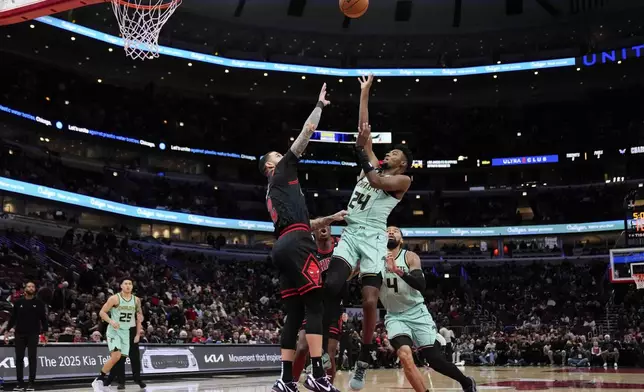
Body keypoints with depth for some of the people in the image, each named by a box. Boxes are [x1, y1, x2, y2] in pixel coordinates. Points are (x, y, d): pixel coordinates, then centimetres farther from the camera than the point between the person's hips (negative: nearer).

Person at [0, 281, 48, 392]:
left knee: (32, 358, -1)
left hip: (33, 334, -2)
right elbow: (13, 318, 9)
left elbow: (43, 318, 1)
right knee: (19, 358, 4)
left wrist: (46, 332, -6)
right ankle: (19, 383, 9)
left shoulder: (39, 303, 2)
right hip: (19, 334, 2)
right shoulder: (18, 303, 6)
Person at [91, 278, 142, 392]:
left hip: (126, 332, 6)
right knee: (116, 356, -23)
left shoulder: (136, 300, 3)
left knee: (121, 358, 2)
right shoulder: (115, 298, -11)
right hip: (113, 330, -6)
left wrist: (138, 333, 9)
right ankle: (98, 380, -10)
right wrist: (111, 321, -25)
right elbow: (102, 312, -8)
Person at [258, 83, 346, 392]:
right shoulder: (282, 173, 10)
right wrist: (319, 106, 17)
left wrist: (330, 219, 26)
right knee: (315, 306, -13)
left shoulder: (273, 193, 34)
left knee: (294, 314, 5)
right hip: (296, 245, -9)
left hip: (284, 247, 9)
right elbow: (306, 134, 7)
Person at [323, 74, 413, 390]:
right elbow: (364, 130, 21)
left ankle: (363, 363, 3)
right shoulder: (374, 165, 22)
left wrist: (360, 153, -5)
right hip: (350, 233, 4)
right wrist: (364, 93, 22)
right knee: (330, 285, -19)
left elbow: (376, 181, -13)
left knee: (369, 301, -12)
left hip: (373, 237, -4)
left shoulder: (403, 180, 7)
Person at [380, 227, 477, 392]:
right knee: (405, 356, -25)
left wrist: (398, 271, -36)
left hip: (417, 313, -1)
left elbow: (421, 285, -21)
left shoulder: (410, 257, -7)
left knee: (435, 360, -1)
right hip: (395, 316, 1)